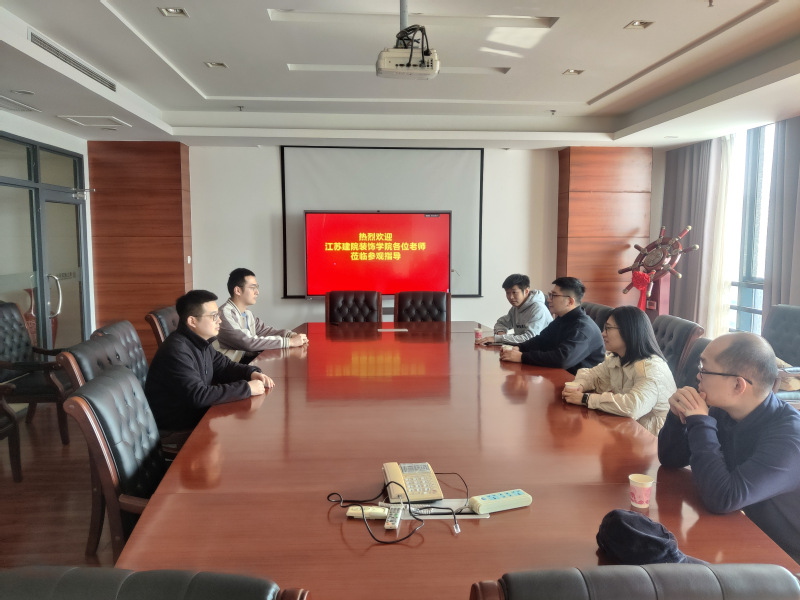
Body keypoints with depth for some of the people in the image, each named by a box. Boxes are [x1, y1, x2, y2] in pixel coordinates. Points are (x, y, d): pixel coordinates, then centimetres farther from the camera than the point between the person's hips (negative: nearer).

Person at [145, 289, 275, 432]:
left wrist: (252, 372, -4)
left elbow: (224, 365, 17)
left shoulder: (201, 343, 5)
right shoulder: (177, 351, -25)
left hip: (198, 412, 9)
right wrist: (247, 388, -28)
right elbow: (198, 396, -31)